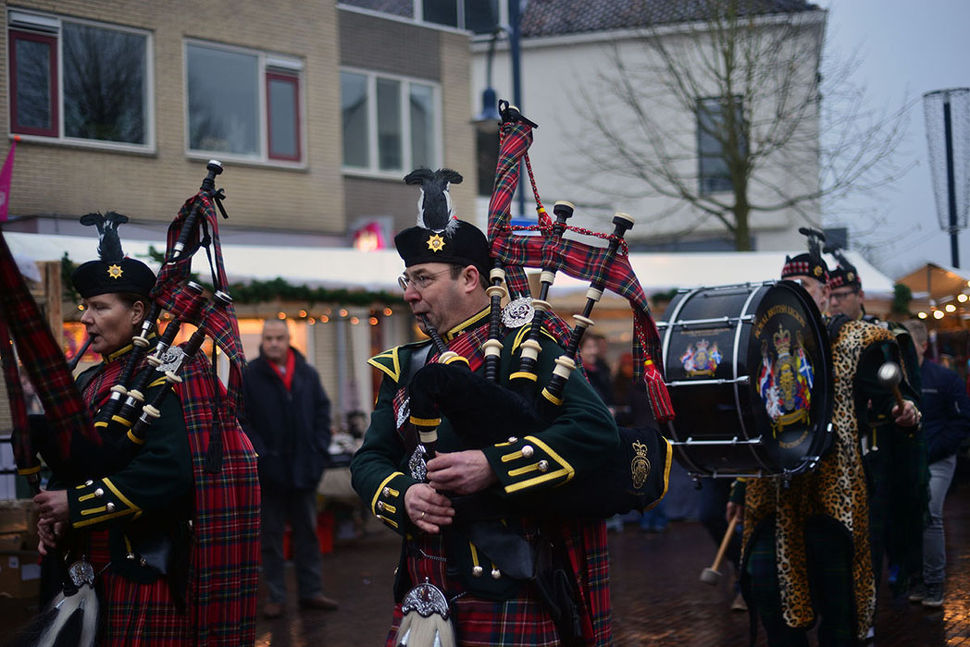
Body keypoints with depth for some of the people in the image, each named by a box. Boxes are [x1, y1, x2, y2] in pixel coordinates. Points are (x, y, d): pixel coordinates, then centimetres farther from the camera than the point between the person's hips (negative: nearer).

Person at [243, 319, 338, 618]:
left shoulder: (308, 374, 6)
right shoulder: (249, 376, -5)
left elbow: (323, 411, 12)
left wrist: (319, 448, 1)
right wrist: (259, 455, -14)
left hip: (304, 469, 4)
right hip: (269, 470, -3)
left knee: (308, 532, 10)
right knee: (271, 535, 5)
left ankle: (311, 591, 19)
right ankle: (275, 596, 12)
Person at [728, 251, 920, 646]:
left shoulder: (850, 340, 4)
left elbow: (875, 397, -2)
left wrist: (900, 411, -26)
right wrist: (740, 489, 16)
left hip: (830, 484, -3)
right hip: (772, 486, 3)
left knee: (833, 591, 0)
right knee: (762, 580, -5)